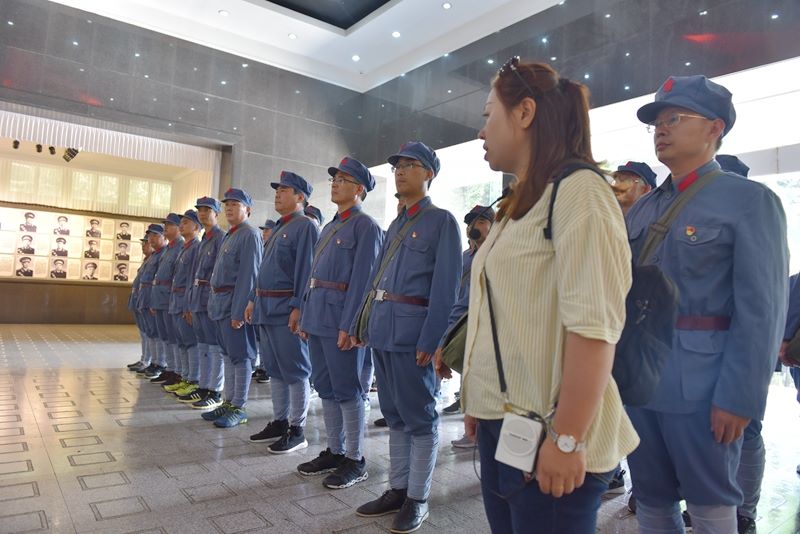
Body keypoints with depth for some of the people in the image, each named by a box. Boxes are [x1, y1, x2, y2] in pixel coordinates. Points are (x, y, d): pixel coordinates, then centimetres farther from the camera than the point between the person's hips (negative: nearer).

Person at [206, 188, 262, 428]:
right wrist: (216, 304, 15)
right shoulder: (230, 236, 18)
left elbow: (248, 275, -19)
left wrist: (238, 311, -22)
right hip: (223, 304, 9)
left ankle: (239, 408, 7)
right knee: (228, 355, 15)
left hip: (237, 304, -9)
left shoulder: (250, 235, -12)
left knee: (240, 356, -1)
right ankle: (229, 403, 24)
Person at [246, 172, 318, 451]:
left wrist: (298, 308, -22)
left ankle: (297, 430, 10)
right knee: (274, 369, 15)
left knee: (295, 371, -1)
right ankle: (279, 422, 27)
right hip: (266, 308, 10)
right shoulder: (278, 228, 19)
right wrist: (253, 300, 19)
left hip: (286, 310, -10)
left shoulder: (305, 226, -10)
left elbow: (306, 270, -17)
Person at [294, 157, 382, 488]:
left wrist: (348, 325, -20)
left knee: (347, 390, 0)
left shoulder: (366, 226, -8)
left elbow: (362, 279, -16)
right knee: (325, 387, 14)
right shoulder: (331, 226, 19)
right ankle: (334, 451, 27)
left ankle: (355, 460, 13)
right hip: (319, 317, 9)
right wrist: (306, 316, 15)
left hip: (340, 318, -9)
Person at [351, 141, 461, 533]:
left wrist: (429, 341, -18)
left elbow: (444, 288, -13)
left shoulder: (442, 221, -5)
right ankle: (397, 489, 29)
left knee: (419, 417, 5)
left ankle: (417, 499, 19)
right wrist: (363, 324, 14)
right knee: (394, 415, 16)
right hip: (383, 329, 8)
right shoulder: (396, 224, 18)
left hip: (412, 330, -8)